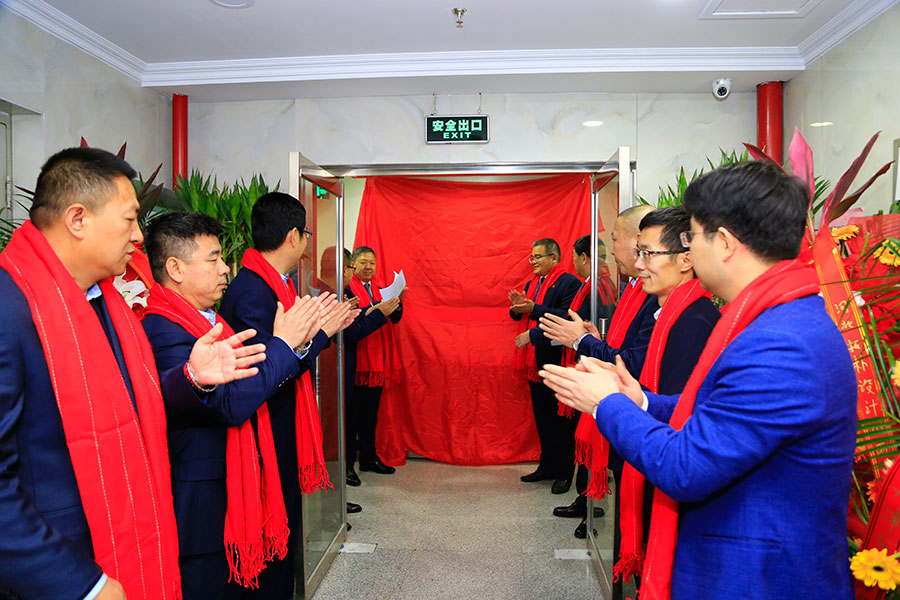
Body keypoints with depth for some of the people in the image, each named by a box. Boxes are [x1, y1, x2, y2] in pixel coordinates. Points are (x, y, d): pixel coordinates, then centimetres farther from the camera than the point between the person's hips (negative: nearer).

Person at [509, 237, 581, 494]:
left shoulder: (569, 282, -10)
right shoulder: (532, 284, 16)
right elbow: (519, 315, 15)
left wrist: (534, 309, -22)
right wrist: (518, 306, -6)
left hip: (555, 360, -8)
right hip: (534, 360, 8)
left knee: (558, 417, 2)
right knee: (542, 415, 15)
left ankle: (564, 471, 14)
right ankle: (548, 465, 27)